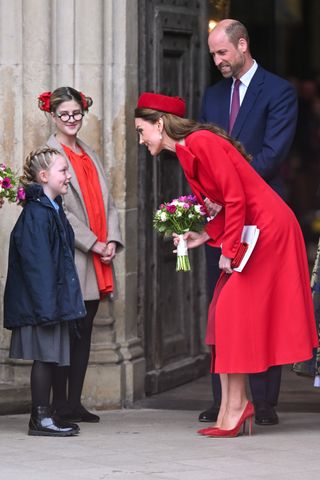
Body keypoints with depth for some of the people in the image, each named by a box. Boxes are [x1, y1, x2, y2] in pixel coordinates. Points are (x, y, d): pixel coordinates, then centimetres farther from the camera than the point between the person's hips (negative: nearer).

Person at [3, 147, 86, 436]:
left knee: (51, 358, 11)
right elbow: (37, 264, -20)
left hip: (55, 300, 9)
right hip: (43, 299, -9)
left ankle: (44, 415, 16)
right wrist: (47, 305, -23)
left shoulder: (53, 210, 16)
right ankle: (41, 418, -1)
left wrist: (62, 302, 19)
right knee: (45, 356, -6)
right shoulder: (36, 214, -15)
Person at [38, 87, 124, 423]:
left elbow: (106, 202, 15)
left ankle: (75, 403, 11)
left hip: (97, 261, 7)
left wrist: (112, 240, -1)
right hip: (69, 259, -7)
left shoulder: (90, 155, 18)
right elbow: (59, 209, -11)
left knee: (84, 331, 8)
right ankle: (60, 405, -2)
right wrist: (92, 244, -14)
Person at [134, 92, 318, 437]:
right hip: (249, 228, 10)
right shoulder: (186, 152, 14)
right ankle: (231, 406, 4)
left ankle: (236, 406, -5)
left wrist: (228, 250, -16)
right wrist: (204, 236, 5)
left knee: (233, 312, -8)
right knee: (225, 313, 5)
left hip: (267, 227, -10)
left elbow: (236, 198, -19)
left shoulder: (202, 143, -16)